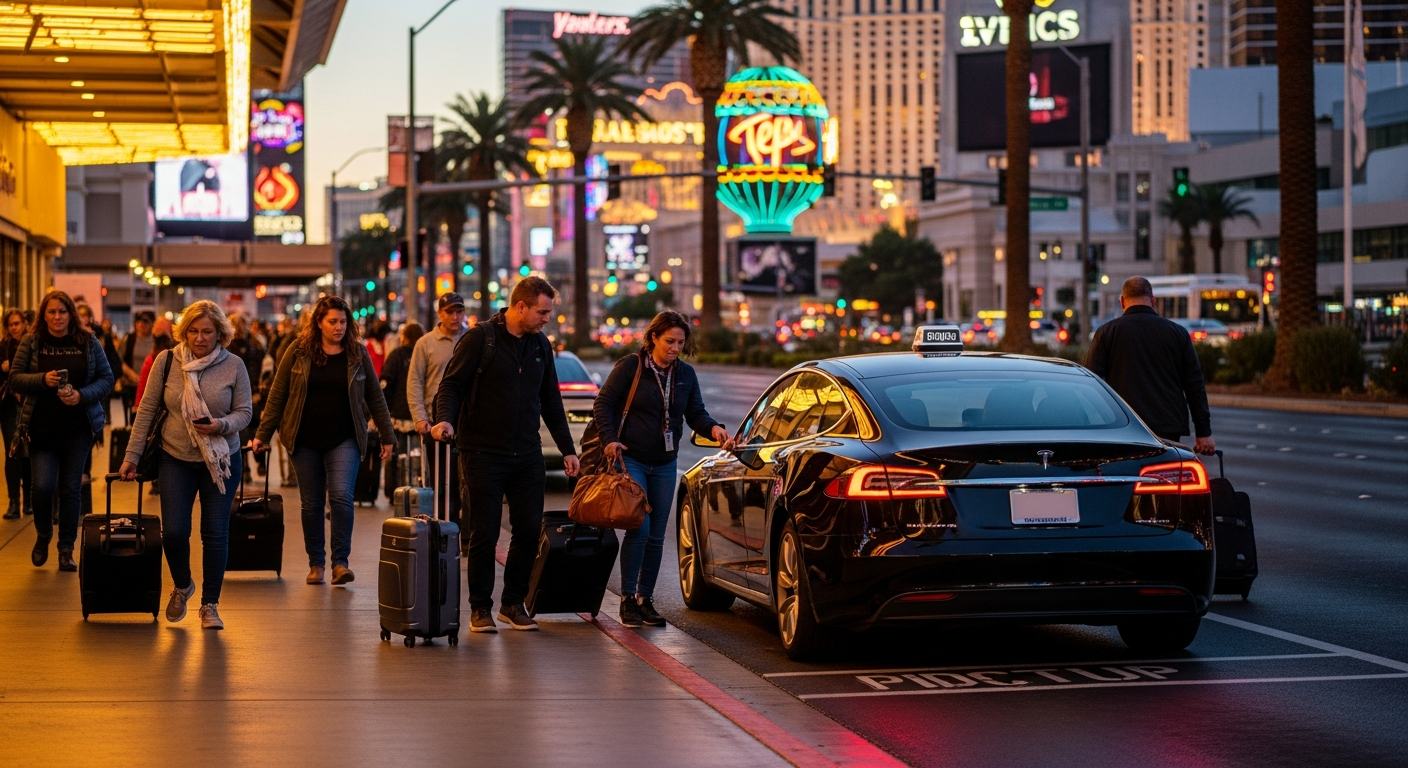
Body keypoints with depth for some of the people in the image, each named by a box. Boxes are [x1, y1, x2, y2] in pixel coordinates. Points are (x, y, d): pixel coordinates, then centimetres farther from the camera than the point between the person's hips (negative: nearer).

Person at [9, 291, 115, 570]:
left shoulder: (88, 343, 2)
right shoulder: (32, 343, 1)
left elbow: (107, 379, 3)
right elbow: (15, 378, 1)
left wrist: (82, 395, -14)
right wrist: (42, 379, -17)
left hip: (79, 428, 1)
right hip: (42, 427, -1)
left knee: (71, 488, 4)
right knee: (42, 486, -9)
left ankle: (67, 549, 17)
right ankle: (42, 537, 19)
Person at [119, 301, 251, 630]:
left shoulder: (233, 365, -6)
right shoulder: (166, 361, -4)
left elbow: (245, 412, -1)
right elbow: (147, 409, 1)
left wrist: (222, 425, -23)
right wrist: (132, 455, 0)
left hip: (220, 460, 0)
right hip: (176, 458, 1)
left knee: (215, 533, 1)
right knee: (173, 531, -4)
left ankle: (210, 604, 15)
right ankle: (181, 586, 26)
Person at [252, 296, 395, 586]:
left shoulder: (357, 354, 3)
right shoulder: (299, 352, 1)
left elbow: (375, 397, 10)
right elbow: (277, 395, 4)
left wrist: (387, 437, 10)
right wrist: (262, 434, 2)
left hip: (344, 439, -1)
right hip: (306, 440, 1)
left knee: (341, 497, -16)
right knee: (311, 504, 6)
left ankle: (340, 562, -8)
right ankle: (316, 564, 17)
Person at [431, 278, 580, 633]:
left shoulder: (540, 345, 12)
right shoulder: (480, 338, -6)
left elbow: (551, 401, 19)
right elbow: (451, 384, -8)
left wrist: (567, 449, 17)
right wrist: (445, 420, -27)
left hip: (527, 455, 5)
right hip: (483, 454, -5)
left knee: (529, 531, 4)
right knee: (484, 534, -1)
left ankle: (513, 603, 17)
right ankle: (480, 608, 10)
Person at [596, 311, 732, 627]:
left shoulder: (686, 374, 7)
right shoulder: (630, 367, -7)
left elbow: (696, 414, 7)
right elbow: (604, 404, -4)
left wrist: (714, 428, -14)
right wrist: (609, 439, -16)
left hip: (664, 465, 5)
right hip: (631, 459, -5)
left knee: (656, 536, 6)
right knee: (640, 528, -16)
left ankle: (645, 599, 16)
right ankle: (627, 599, -6)